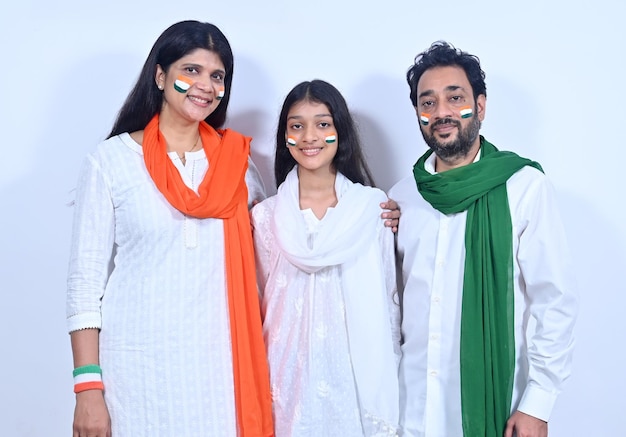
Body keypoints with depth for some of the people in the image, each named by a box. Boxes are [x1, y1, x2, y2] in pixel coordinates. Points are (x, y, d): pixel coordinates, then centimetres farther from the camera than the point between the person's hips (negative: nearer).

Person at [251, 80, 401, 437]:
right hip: (291, 374, 1)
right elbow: (260, 303, 7)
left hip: (358, 372, -1)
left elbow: (390, 300, 0)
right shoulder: (265, 215, 0)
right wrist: (260, 384, 6)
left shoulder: (374, 206, -4)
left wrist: (388, 378, 1)